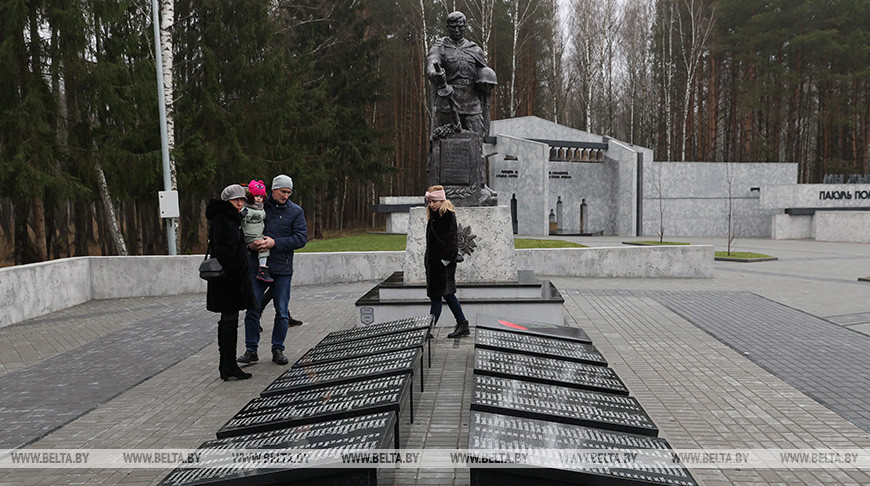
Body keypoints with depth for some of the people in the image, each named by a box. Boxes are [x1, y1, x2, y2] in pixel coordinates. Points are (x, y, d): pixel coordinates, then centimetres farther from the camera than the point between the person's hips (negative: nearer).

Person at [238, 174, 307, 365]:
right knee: (253, 310, 1)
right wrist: (249, 244, -11)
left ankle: (278, 350, 18)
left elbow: (301, 238, -7)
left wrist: (275, 242, -16)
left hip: (282, 269, 0)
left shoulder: (296, 211, 2)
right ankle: (251, 350, 13)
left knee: (282, 312, 5)